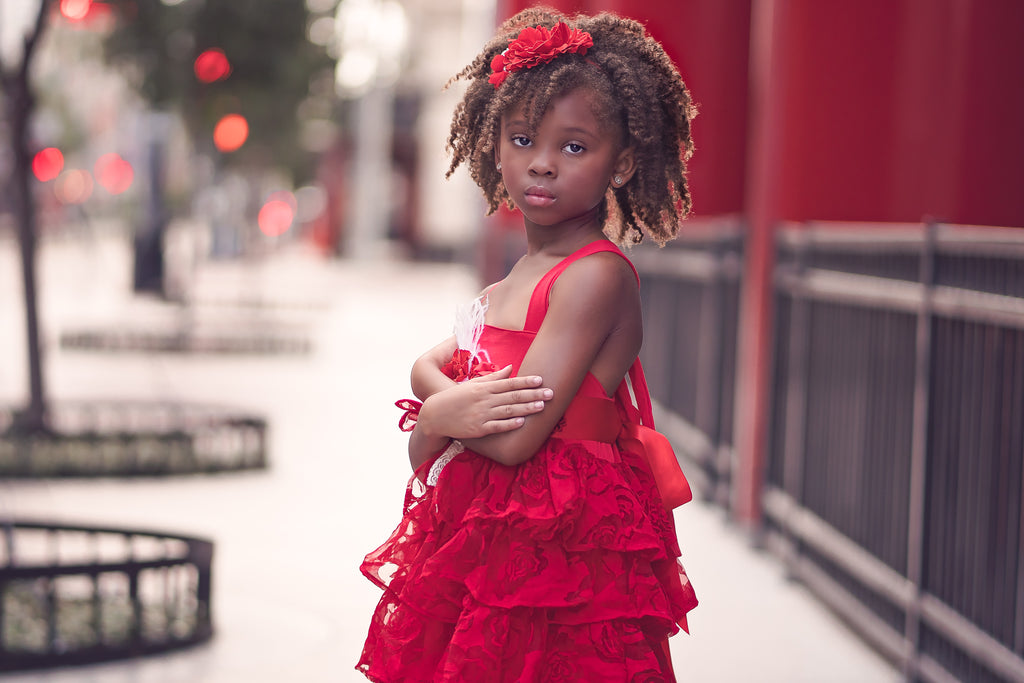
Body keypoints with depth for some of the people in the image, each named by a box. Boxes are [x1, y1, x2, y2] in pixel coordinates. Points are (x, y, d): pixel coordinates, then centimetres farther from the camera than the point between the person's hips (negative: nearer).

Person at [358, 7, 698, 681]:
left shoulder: (598, 275, -16)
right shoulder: (507, 289, 12)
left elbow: (516, 439, -22)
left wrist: (437, 418, -1)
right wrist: (452, 403, -12)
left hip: (563, 575, -8)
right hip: (481, 560, 8)